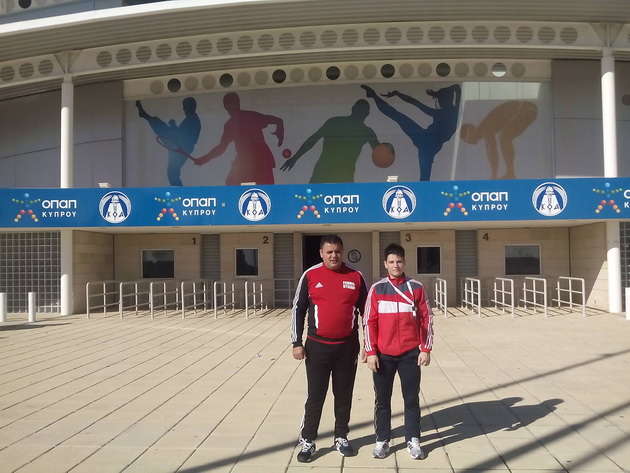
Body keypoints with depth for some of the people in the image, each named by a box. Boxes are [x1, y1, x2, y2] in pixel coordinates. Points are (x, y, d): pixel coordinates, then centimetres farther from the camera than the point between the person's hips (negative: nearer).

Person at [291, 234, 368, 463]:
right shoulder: (310, 276, -3)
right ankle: (307, 441, 17)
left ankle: (341, 437, 28)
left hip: (348, 346, 2)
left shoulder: (356, 277, 1)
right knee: (315, 396, 5)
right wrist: (297, 343, -4)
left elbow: (365, 310, 8)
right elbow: (298, 310, 0)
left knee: (344, 395, 13)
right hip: (317, 346, -2)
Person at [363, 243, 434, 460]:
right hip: (383, 354, 0)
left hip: (410, 353, 0)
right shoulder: (376, 289, 1)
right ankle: (382, 440, 21)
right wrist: (371, 352, -5)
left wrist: (426, 349, -1)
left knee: (412, 398, 9)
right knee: (382, 400, 9)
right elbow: (369, 322, 0)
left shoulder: (416, 287, 2)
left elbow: (426, 319, 3)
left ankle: (413, 440, 21)